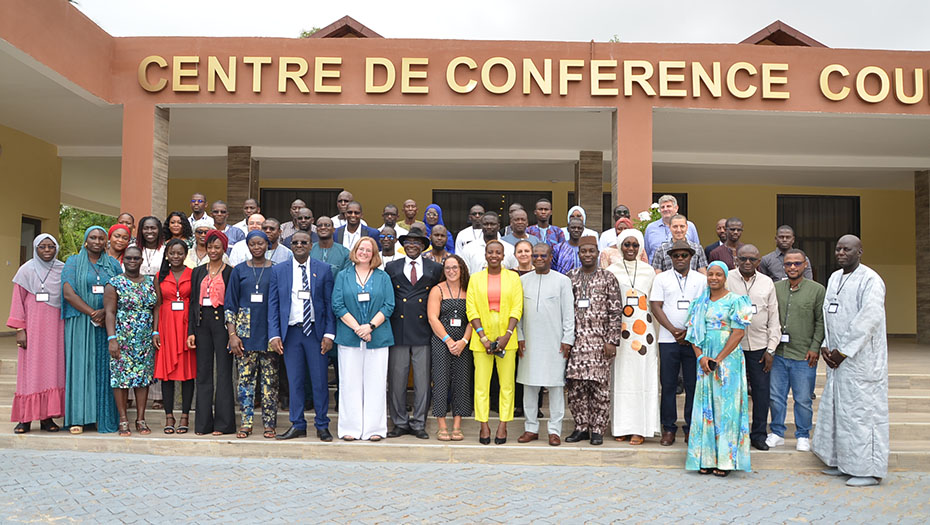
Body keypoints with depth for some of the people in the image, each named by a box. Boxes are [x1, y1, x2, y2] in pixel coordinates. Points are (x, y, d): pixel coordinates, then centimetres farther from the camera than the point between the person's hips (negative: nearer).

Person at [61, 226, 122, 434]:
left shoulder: (113, 264, 11)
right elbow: (68, 293, -6)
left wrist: (105, 312, -14)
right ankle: (78, 417, 3)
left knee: (104, 367, 1)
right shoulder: (73, 262, 5)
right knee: (80, 365, -1)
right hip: (80, 322, -2)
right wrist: (91, 312, -15)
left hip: (107, 323, 2)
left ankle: (103, 417, 5)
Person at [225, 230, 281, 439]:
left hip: (269, 333, -1)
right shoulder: (239, 271, 7)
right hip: (246, 333, 1)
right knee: (245, 378, 2)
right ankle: (245, 423, 11)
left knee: (270, 380, 2)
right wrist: (232, 334, -3)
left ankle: (269, 424, 10)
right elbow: (230, 304, 6)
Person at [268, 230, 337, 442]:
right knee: (294, 381, 6)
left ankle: (322, 426, 12)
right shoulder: (278, 270, 8)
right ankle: (298, 425, 16)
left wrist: (329, 333, -6)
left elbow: (330, 303, 2)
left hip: (315, 331, -1)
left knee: (320, 381, 1)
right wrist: (274, 335, -3)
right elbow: (273, 304, 6)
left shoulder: (324, 269, 4)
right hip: (290, 332, 1)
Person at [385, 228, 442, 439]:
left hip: (423, 332, 0)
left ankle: (418, 424, 13)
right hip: (398, 332, 0)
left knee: (423, 381, 3)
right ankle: (400, 423, 14)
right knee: (396, 380, 3)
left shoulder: (435, 269, 10)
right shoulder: (391, 268, 11)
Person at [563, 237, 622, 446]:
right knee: (575, 385, 4)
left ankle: (597, 429, 10)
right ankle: (581, 427, 16)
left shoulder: (608, 278, 3)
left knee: (599, 386, 0)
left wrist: (612, 340, -8)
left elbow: (615, 312, -1)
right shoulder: (570, 277, 10)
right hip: (575, 340, 3)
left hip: (599, 340, -2)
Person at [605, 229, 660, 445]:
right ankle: (621, 426, 11)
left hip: (643, 328, 1)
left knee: (642, 377, 1)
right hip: (619, 328, -1)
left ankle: (640, 427, 7)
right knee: (621, 377, 2)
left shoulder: (649, 271, 8)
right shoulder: (612, 270, 4)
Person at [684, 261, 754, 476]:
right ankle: (707, 458, 10)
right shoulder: (700, 303, 12)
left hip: (728, 359, -4)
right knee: (705, 407, 4)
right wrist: (701, 357, -6)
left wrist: (718, 359, -14)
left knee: (726, 404, -4)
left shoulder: (735, 301, -2)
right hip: (705, 360, 4)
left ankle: (725, 459, 2)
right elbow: (693, 333, 10)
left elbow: (738, 333, -10)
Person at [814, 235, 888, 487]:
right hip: (838, 359, 8)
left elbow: (869, 318, -20)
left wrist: (844, 350, -18)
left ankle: (869, 470, 6)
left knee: (861, 410, -4)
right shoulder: (834, 278, 13)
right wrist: (826, 346, 5)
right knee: (835, 408, 12)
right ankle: (842, 462, 25)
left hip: (861, 359, -8)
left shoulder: (870, 280, -12)